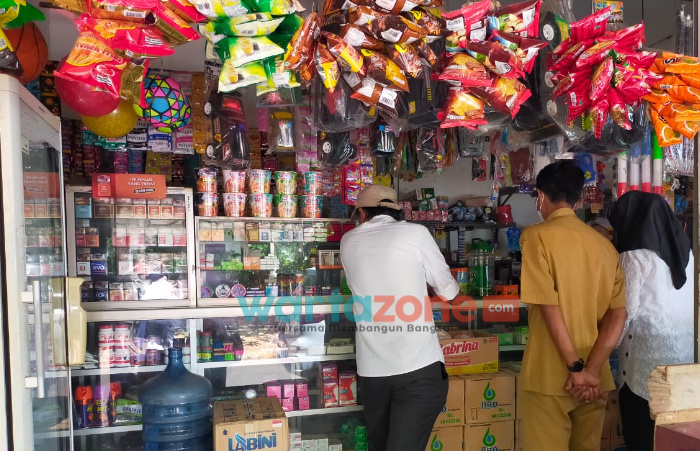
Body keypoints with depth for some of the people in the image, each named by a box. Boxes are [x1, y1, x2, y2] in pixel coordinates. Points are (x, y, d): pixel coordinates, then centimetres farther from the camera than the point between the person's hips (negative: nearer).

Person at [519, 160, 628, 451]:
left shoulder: (537, 236, -10)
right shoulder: (604, 244, 6)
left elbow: (550, 308, -17)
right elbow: (618, 315, -1)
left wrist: (576, 368, -11)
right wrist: (591, 370, -6)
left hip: (551, 377, -5)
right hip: (596, 379, 6)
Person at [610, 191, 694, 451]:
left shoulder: (634, 255, -11)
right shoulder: (684, 248, 8)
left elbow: (625, 310, -9)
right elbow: (686, 301, 14)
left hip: (650, 354, -7)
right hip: (685, 349, 7)